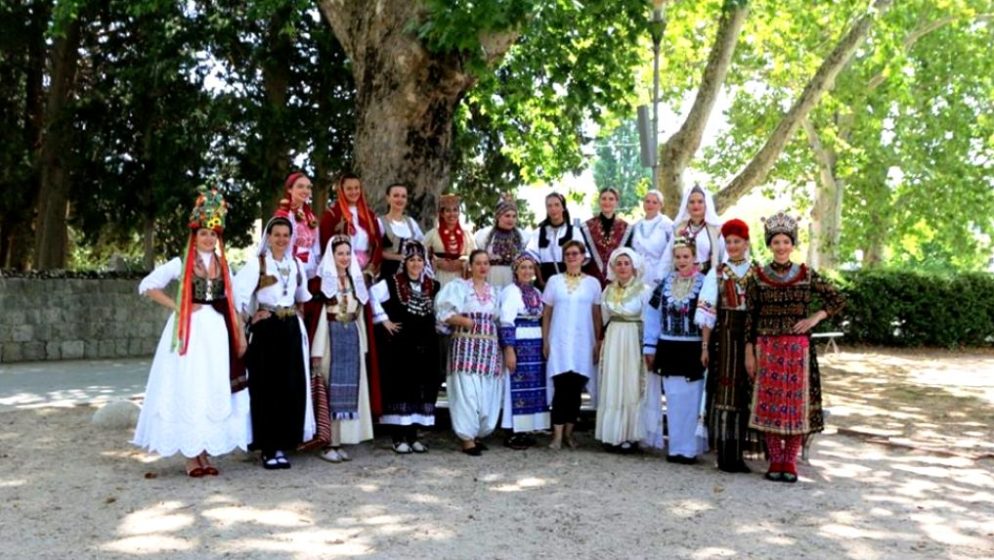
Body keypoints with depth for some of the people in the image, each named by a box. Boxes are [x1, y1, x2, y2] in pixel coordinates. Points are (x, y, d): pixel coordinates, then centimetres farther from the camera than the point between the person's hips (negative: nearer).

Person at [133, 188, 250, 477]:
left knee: (214, 391, 6)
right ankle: (191, 456, 5)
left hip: (217, 332, 4)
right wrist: (176, 307, -7)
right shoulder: (180, 264, 1)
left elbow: (232, 303, 12)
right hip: (189, 331, -4)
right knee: (188, 390, -2)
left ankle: (205, 453, 15)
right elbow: (147, 286, 0)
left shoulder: (223, 266, 12)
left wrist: (240, 334, 4)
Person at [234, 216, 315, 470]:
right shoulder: (256, 263, -4)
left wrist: (298, 314, 12)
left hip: (292, 330, 5)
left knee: (291, 388, 2)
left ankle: (282, 444, 11)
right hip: (266, 330, -4)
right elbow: (237, 292, -13)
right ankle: (268, 448, 4)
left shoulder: (297, 264, 12)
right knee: (267, 388, -3)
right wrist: (252, 315, -6)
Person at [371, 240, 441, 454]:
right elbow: (371, 297, -10)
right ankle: (399, 437, 5)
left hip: (425, 346, 4)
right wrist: (384, 320, -10)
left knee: (422, 389, 6)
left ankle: (413, 435, 17)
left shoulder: (433, 286, 9)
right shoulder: (392, 283, -4)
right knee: (400, 387, -2)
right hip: (399, 345, -4)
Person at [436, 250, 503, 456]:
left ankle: (477, 434, 17)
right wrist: (464, 320, -17)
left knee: (488, 393, 4)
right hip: (466, 345, -5)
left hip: (490, 347, 5)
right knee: (467, 391, -8)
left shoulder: (494, 291, 17)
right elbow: (443, 313, -6)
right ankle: (467, 438, -3)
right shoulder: (458, 286, 2)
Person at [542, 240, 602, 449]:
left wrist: (598, 342, 2)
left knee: (575, 389, 4)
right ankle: (557, 435, -3)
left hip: (583, 344, 1)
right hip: (559, 343, -1)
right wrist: (545, 341, 0)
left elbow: (597, 315, 7)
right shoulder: (554, 281, 4)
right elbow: (546, 313, 6)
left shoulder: (592, 283, 5)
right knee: (561, 388, -6)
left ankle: (568, 432, 16)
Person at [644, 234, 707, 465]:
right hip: (669, 349, 4)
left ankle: (690, 448, 10)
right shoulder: (665, 283, 8)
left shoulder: (703, 284, -5)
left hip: (693, 350, -4)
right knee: (673, 399, 10)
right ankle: (676, 447, 19)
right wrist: (650, 348, 6)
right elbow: (652, 314, 9)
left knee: (691, 399, 1)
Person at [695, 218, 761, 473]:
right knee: (724, 392, -2)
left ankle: (736, 454, 11)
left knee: (745, 393, 2)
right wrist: (705, 345, -3)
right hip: (724, 337, -1)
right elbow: (708, 312, 3)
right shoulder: (717, 273, 7)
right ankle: (725, 454, 3)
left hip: (751, 337, 1)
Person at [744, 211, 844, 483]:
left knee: (796, 402, 1)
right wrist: (749, 352, 0)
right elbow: (750, 317, 3)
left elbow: (837, 300, 10)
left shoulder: (806, 275, 3)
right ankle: (775, 461, 13)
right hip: (767, 349, 0)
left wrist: (815, 318, -3)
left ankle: (790, 462, 13)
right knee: (769, 403, 2)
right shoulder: (758, 277, 2)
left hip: (798, 348, 0)